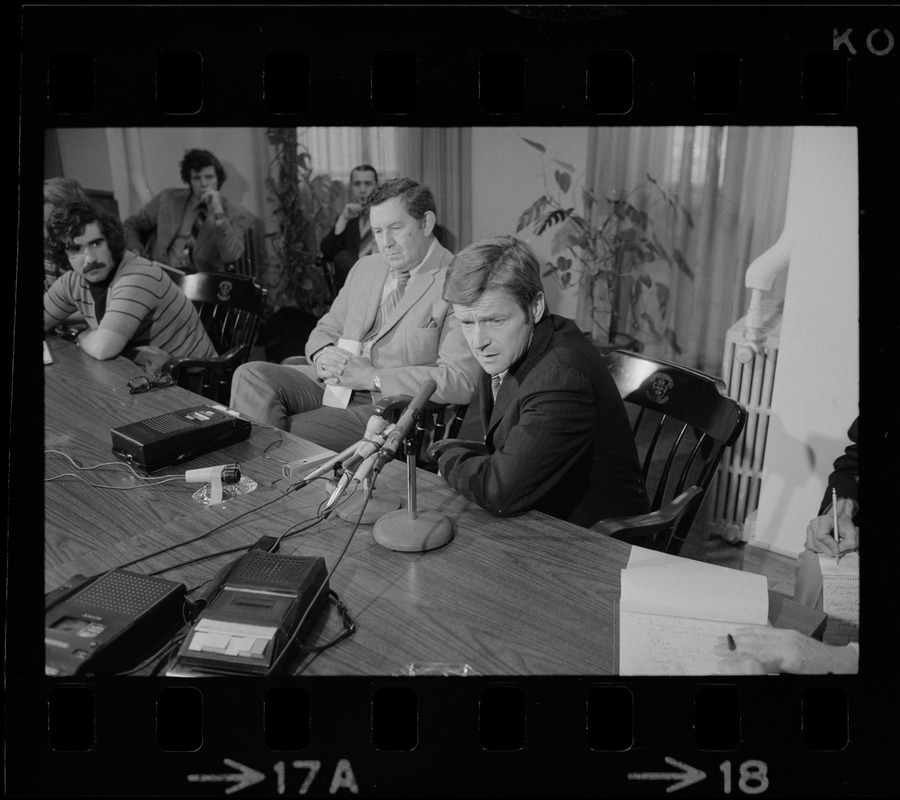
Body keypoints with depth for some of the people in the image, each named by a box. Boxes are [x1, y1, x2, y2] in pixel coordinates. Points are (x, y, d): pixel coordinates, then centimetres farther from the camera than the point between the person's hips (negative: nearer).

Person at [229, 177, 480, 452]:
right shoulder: (364, 267, 16)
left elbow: (461, 381, -18)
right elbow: (326, 329, 21)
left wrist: (372, 376, -20)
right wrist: (323, 355, -6)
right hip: (334, 382, 7)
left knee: (291, 431, -26)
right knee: (251, 375, -16)